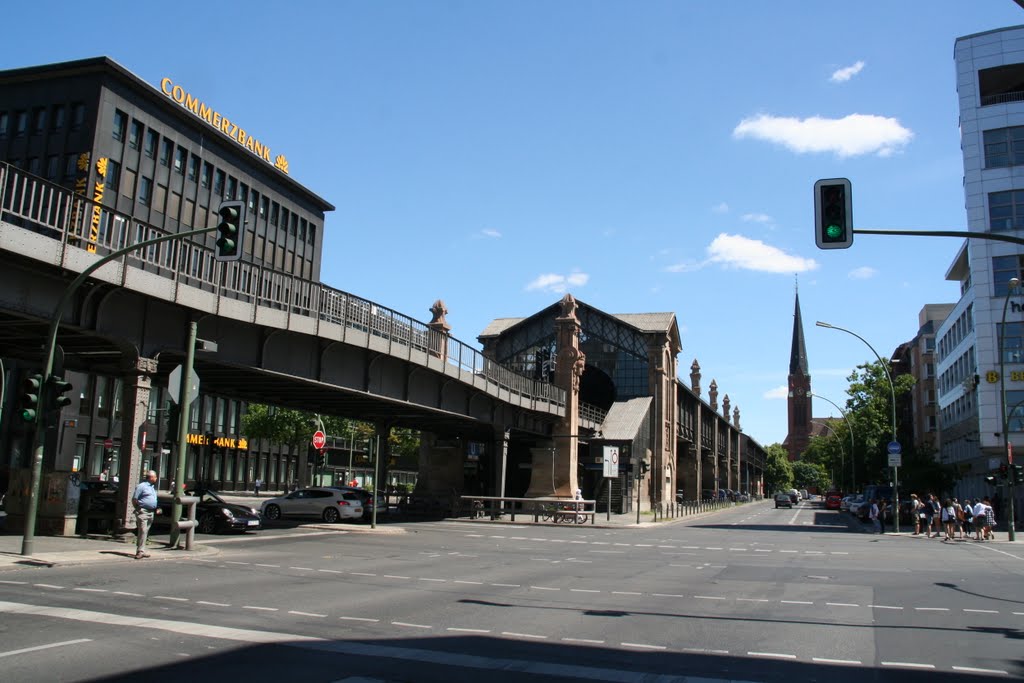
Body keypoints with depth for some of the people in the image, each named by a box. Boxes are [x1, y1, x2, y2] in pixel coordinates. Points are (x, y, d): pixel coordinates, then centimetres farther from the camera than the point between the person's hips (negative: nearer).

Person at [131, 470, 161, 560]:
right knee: (142, 531, -13)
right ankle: (140, 551, -14)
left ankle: (142, 551, 14)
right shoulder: (142, 486, -7)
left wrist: (156, 508, 15)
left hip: (151, 512, 8)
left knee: (146, 532, 10)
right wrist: (138, 509, -10)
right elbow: (134, 499, -8)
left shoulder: (153, 487, 19)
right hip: (143, 511, -8)